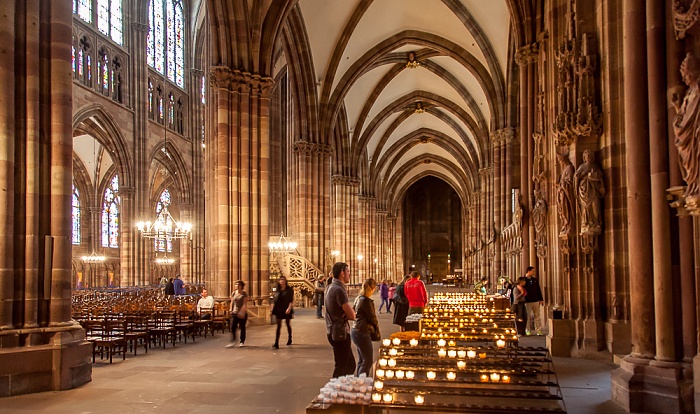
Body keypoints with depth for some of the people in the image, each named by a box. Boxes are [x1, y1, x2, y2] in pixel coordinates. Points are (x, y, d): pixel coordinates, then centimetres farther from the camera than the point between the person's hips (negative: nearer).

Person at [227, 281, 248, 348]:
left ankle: (242, 342, 16)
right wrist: (230, 310, 2)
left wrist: (242, 312, -20)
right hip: (234, 313, 4)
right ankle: (233, 342, 0)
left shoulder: (244, 294, -6)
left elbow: (245, 304, -12)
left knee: (242, 327, 6)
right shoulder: (233, 293, 9)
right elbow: (232, 302, 14)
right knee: (233, 327, -5)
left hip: (242, 313, -4)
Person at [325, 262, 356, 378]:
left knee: (350, 364, 17)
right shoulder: (339, 290, -19)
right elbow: (352, 316, -20)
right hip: (340, 333, -10)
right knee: (341, 367, -1)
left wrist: (344, 314, -8)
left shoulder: (330, 288, 11)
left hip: (334, 331, 10)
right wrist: (350, 313, 0)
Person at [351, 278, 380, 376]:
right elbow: (372, 317, -13)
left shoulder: (358, 299, 9)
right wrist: (376, 327, 6)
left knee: (361, 360, 17)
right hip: (362, 333, -10)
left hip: (356, 331, 10)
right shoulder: (366, 300, -18)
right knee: (368, 361, -4)